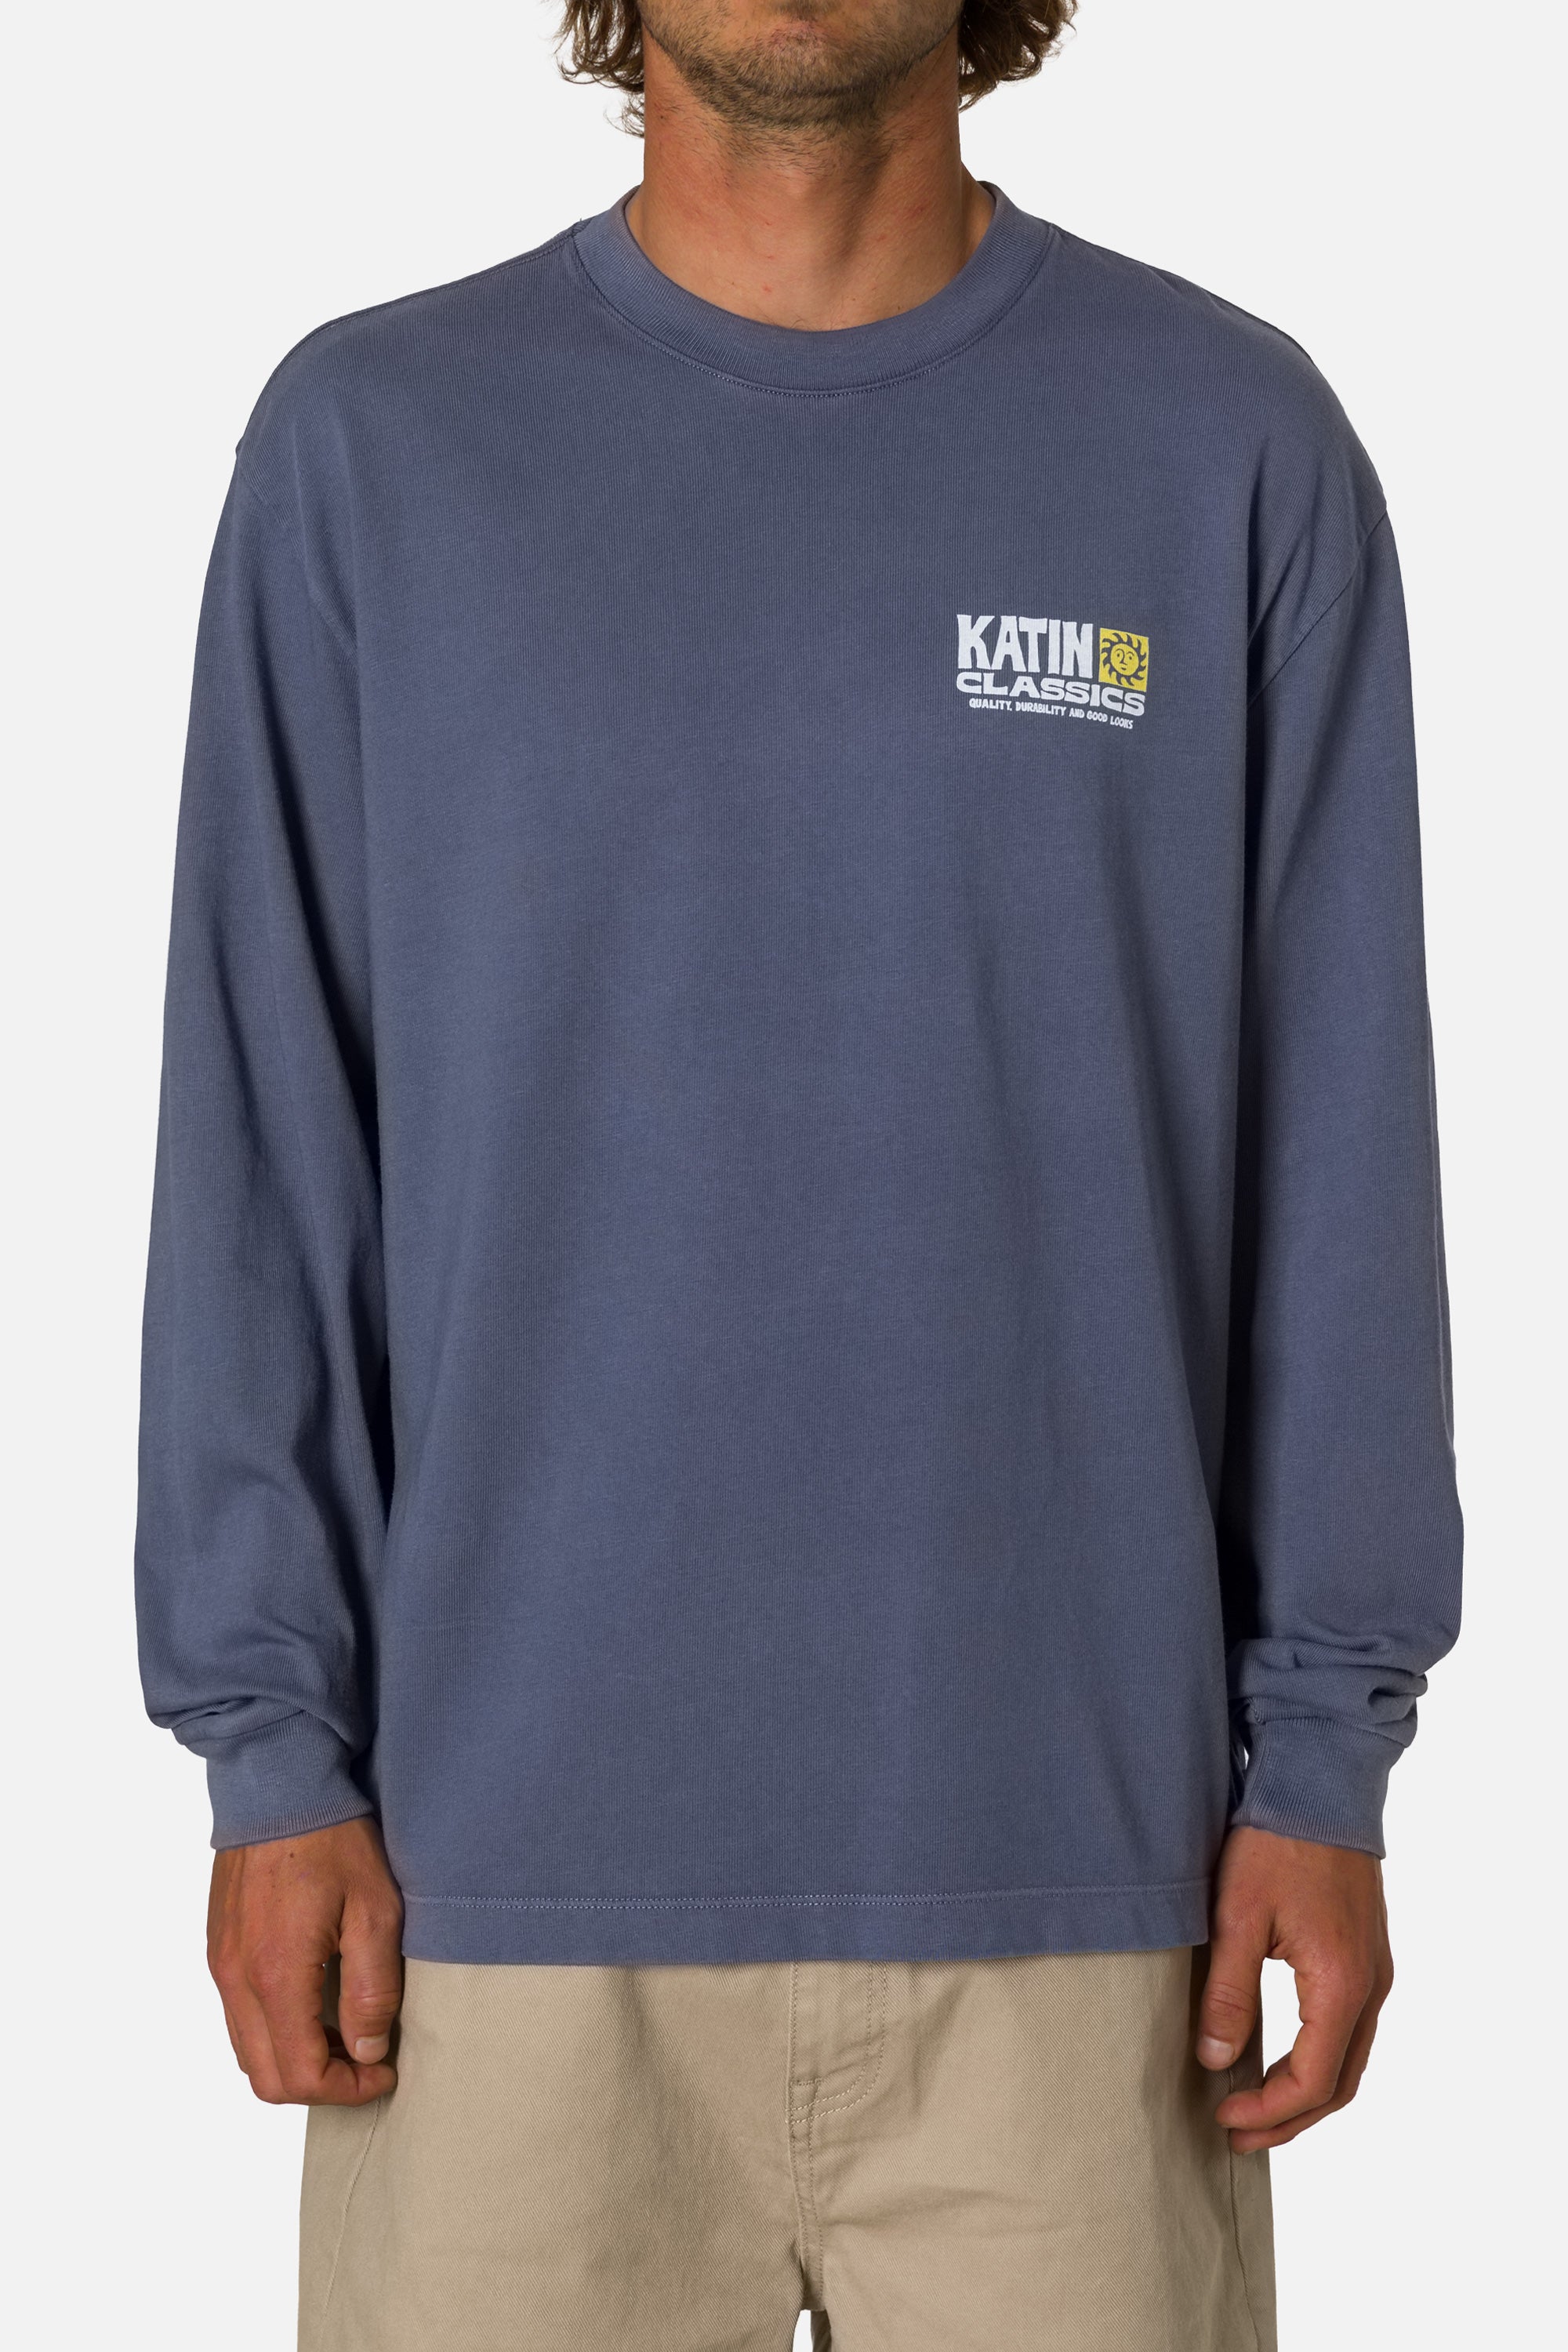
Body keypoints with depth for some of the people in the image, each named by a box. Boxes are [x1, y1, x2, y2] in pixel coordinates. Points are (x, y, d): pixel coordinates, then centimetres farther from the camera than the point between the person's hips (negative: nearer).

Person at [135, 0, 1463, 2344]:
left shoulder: (1233, 447, 1)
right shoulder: (373, 443, 1)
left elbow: (1332, 1152, 2)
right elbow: (263, 1154, 2)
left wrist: (1324, 1756, -1)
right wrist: (277, 1749, -3)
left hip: (1069, 1868, 0)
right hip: (517, 1867, 0)